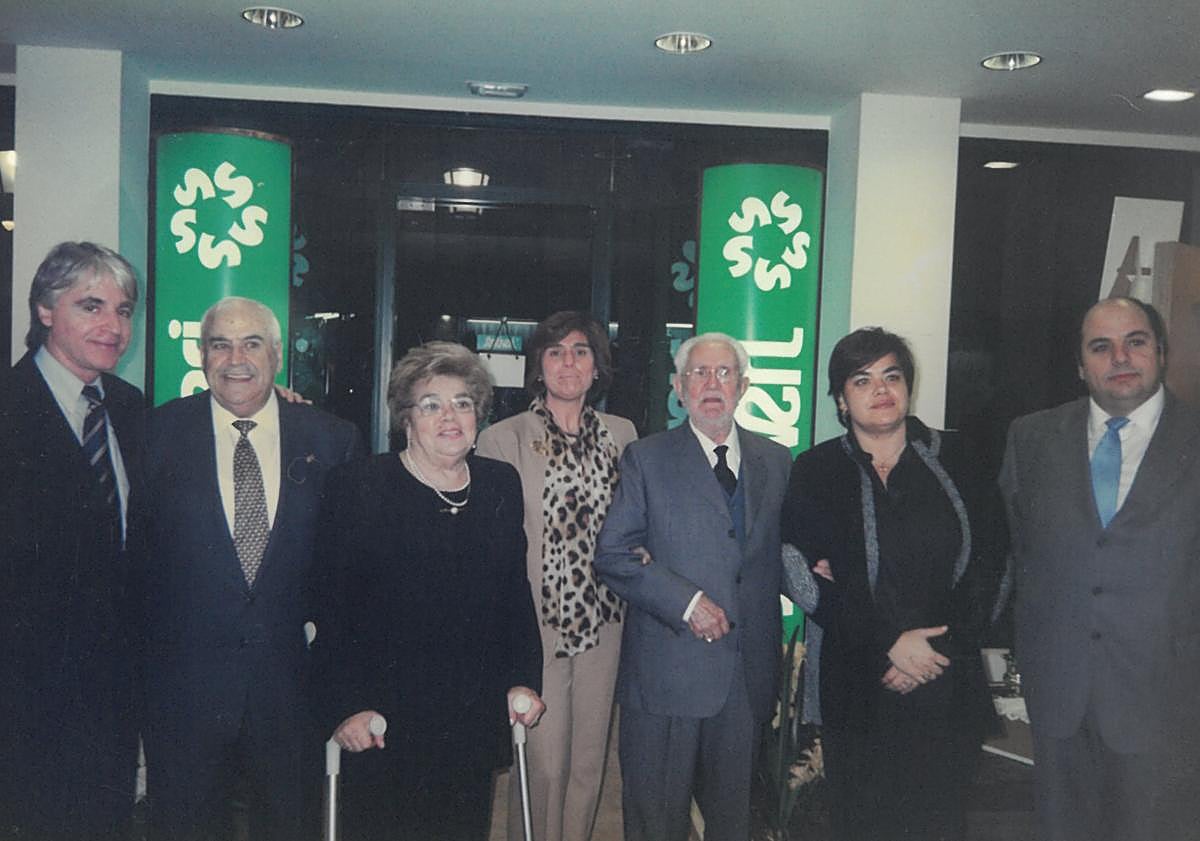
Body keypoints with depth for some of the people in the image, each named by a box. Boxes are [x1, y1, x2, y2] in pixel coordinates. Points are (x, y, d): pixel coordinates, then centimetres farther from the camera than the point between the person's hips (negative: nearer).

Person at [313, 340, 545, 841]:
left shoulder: (501, 485, 8)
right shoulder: (358, 489, -5)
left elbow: (516, 592, 12)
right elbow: (330, 607, -8)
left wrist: (524, 679, 5)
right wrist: (346, 707, -13)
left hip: (475, 724, 4)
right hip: (383, 729, -3)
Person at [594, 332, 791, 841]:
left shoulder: (776, 461, 10)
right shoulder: (646, 459, -1)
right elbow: (612, 556, -6)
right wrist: (685, 601, -15)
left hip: (748, 674, 3)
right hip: (666, 669, -3)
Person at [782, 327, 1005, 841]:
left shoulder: (953, 459, 6)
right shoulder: (815, 471, 2)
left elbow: (988, 558, 0)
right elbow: (805, 576, -5)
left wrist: (944, 646, -10)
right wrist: (887, 645, -12)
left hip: (949, 684, 1)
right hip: (857, 687, -1)